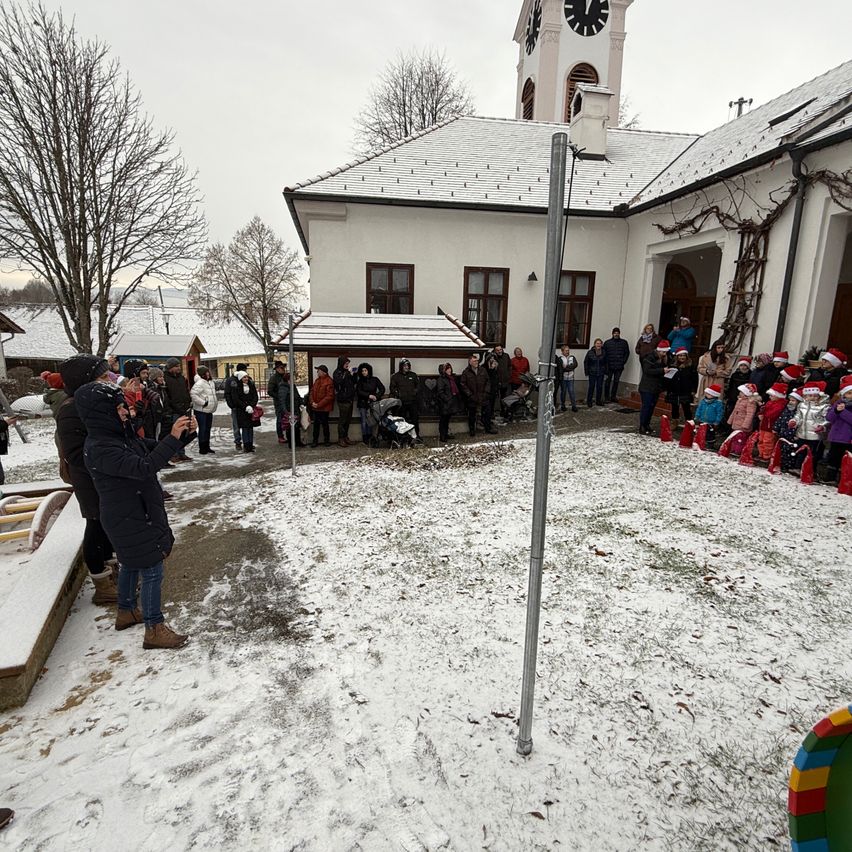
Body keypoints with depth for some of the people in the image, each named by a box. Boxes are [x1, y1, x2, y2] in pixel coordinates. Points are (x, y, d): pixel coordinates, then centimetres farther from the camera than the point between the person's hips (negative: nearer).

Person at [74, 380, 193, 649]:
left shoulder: (122, 435, 3)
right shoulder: (100, 447, -26)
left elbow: (154, 449, 7)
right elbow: (143, 467, -36)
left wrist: (185, 434, -10)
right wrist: (173, 437, -35)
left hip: (137, 513, 10)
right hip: (130, 519, -10)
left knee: (132, 564, 24)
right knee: (152, 570, -2)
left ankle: (126, 611, 43)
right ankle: (154, 629, 10)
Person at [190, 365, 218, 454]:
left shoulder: (210, 382, 12)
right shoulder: (199, 383, -16)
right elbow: (193, 394, -27)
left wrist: (216, 400, 15)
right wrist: (202, 402, -23)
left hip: (209, 410, 9)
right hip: (201, 410, -9)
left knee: (208, 429, 14)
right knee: (202, 429, -3)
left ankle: (207, 447, 23)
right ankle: (202, 448, 5)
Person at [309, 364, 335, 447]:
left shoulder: (329, 382, -14)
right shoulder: (317, 380, 10)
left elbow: (329, 396, -18)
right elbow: (312, 392, 12)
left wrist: (319, 404, -18)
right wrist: (312, 402, -5)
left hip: (324, 407, -6)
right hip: (315, 407, 7)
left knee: (324, 424, 4)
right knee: (316, 424, 12)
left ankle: (327, 440, 19)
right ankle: (315, 440, 21)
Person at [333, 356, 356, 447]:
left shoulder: (347, 372, 13)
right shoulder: (337, 372, -7)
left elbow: (353, 382, 17)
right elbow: (338, 382, -25)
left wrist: (352, 375, -1)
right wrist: (346, 373, -23)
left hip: (349, 398, 7)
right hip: (342, 399, -7)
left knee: (348, 419, 12)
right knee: (342, 420, -4)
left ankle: (345, 437, 22)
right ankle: (340, 439, 2)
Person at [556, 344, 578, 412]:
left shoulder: (572, 357, 9)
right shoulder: (559, 358, -2)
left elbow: (575, 365, -6)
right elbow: (560, 368, -13)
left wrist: (566, 367, -13)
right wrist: (569, 367, -15)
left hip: (570, 378, 2)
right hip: (563, 378, -2)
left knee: (571, 391, 0)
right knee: (563, 392, 6)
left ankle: (574, 406, 4)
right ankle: (562, 406, 17)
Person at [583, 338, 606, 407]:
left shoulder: (604, 353, -1)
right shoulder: (590, 352, -7)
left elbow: (606, 363, 9)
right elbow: (586, 362, 0)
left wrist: (605, 371, 4)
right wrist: (586, 371, -3)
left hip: (601, 373, 2)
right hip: (592, 373, -2)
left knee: (599, 387, 7)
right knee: (591, 387, -1)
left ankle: (598, 401, 21)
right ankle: (589, 402, 7)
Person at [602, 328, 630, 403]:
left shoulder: (624, 342, 5)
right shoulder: (607, 343, 0)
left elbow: (627, 353, 10)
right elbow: (604, 354, -3)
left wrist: (623, 362, -1)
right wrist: (606, 364, -10)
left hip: (619, 366, 2)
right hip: (609, 366, -2)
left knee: (616, 381, 9)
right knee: (608, 381, 1)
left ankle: (613, 397, 17)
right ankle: (607, 397, 7)